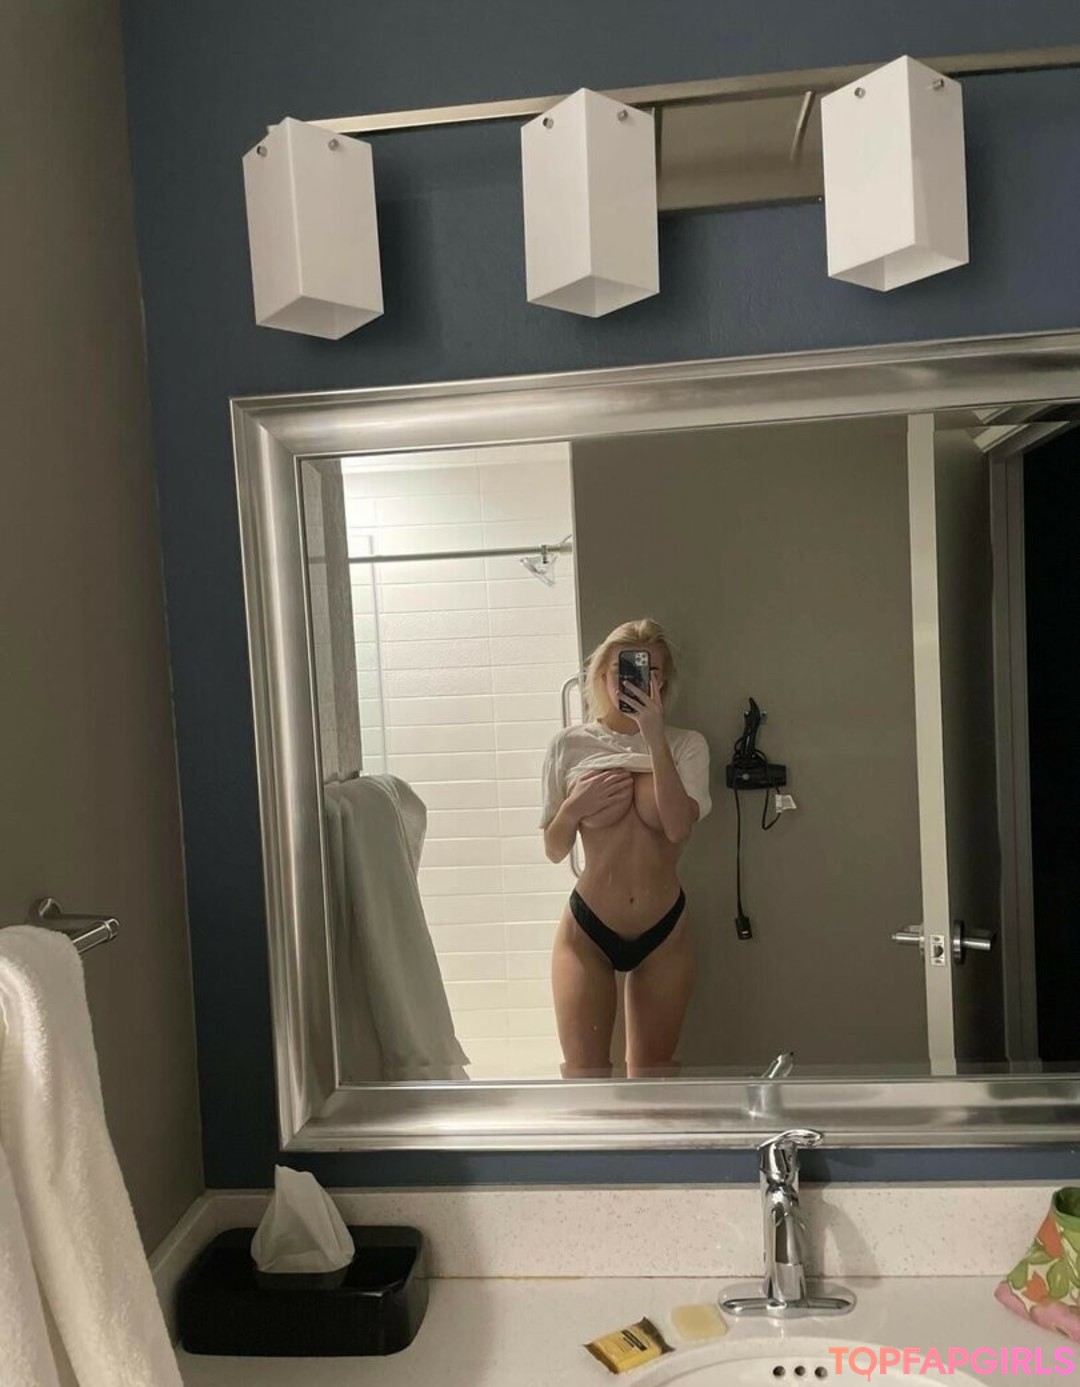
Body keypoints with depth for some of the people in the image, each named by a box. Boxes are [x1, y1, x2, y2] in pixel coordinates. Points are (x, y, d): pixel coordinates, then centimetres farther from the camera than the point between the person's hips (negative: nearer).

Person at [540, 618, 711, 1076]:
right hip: (588, 931, -1)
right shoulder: (571, 746, -4)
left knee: (651, 1077, 15)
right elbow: (554, 849, 2)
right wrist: (574, 806, -18)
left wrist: (654, 737, -25)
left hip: (663, 933, 1)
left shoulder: (685, 746, -3)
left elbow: (678, 827, -20)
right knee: (584, 1078, 0)